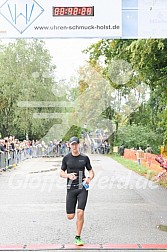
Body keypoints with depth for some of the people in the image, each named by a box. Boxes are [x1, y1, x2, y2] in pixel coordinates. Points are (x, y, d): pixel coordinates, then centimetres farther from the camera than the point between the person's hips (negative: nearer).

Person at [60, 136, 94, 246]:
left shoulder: (84, 158, 4)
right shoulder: (66, 158, 4)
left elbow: (91, 171, 10)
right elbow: (61, 173, 9)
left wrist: (89, 178, -13)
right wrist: (68, 175, -12)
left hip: (82, 188, -1)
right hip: (71, 188, 1)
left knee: (80, 212, -13)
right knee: (70, 216, -1)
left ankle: (78, 238, 1)